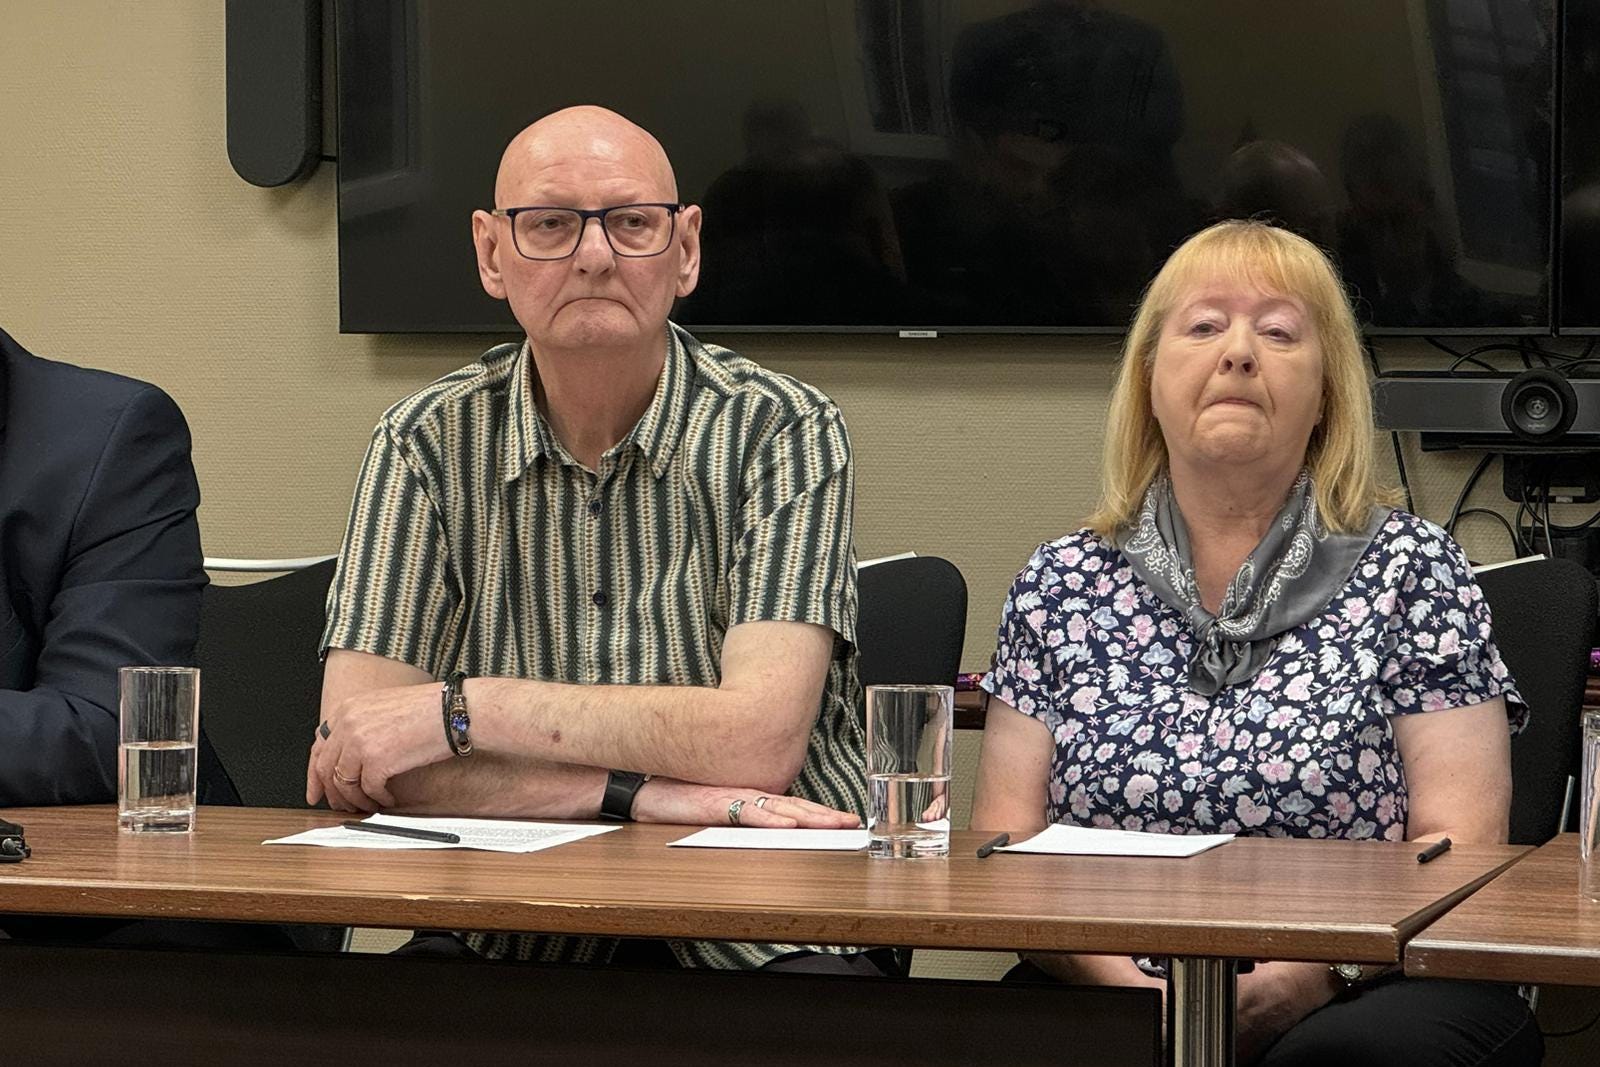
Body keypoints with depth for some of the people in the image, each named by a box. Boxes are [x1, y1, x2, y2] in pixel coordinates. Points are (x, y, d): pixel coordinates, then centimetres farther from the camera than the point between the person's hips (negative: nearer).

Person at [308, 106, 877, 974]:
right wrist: (639, 792, -15)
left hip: (756, 935, -2)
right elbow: (354, 760, -6)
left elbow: (756, 741, -15)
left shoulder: (783, 431, -2)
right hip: (514, 947, 2)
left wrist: (462, 708, -13)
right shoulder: (426, 444, 3)